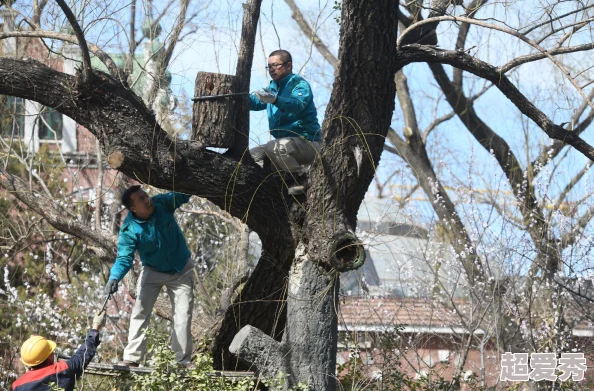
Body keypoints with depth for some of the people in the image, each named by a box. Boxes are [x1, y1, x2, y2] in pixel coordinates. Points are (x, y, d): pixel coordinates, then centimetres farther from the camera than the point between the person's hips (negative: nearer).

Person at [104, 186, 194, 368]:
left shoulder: (163, 203, -22)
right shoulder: (129, 230, -26)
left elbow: (183, 195, -16)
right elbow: (124, 258, -28)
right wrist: (114, 277, -46)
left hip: (181, 270, 1)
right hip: (152, 271, -1)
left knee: (183, 314, 0)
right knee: (140, 312, -7)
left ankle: (184, 360, 7)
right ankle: (132, 358, -3)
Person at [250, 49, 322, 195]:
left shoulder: (300, 84, -11)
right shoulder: (273, 87, 16)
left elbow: (297, 104, -32)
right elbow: (256, 103, 5)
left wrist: (275, 100, -51)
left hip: (306, 141, -9)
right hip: (286, 141, 9)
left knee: (276, 147, -35)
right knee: (252, 155, 5)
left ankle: (301, 181, -18)